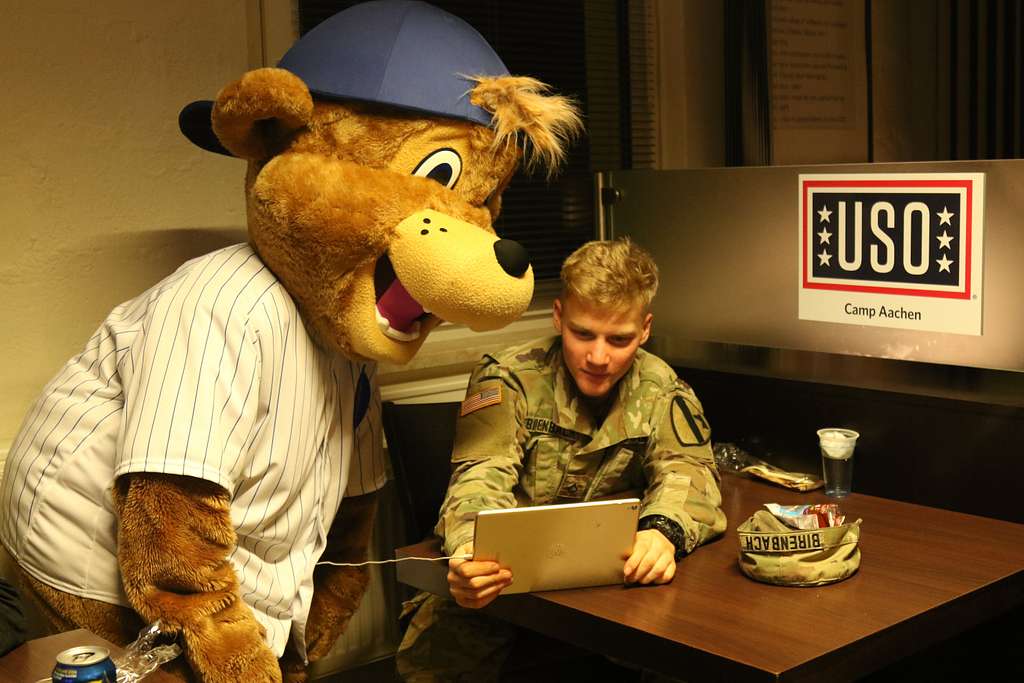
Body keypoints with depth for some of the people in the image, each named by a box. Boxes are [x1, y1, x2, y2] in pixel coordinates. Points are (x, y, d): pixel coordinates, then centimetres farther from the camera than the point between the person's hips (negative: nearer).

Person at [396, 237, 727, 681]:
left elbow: (687, 472, -9)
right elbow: (484, 477, -20)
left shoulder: (660, 390, 1)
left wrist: (663, 530, -35)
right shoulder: (508, 379, -8)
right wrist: (470, 549, -45)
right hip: (508, 574, -2)